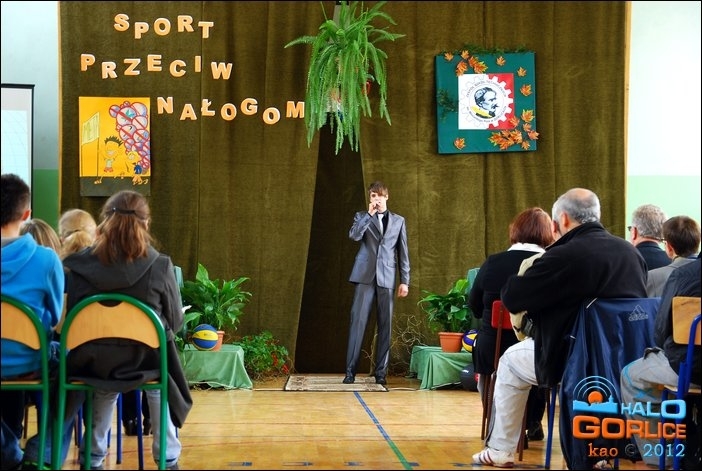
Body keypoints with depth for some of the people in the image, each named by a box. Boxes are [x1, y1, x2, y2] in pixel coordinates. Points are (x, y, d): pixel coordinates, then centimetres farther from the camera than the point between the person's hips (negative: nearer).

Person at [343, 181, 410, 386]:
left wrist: (405, 281, 5)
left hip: (387, 278, 1)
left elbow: (403, 253, 11)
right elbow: (354, 235, -10)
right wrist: (369, 214, -12)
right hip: (365, 276, -1)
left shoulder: (398, 221, 13)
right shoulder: (362, 216, 11)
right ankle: (350, 370, -3)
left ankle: (381, 372, 7)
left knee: (385, 325, 1)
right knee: (358, 322, -6)